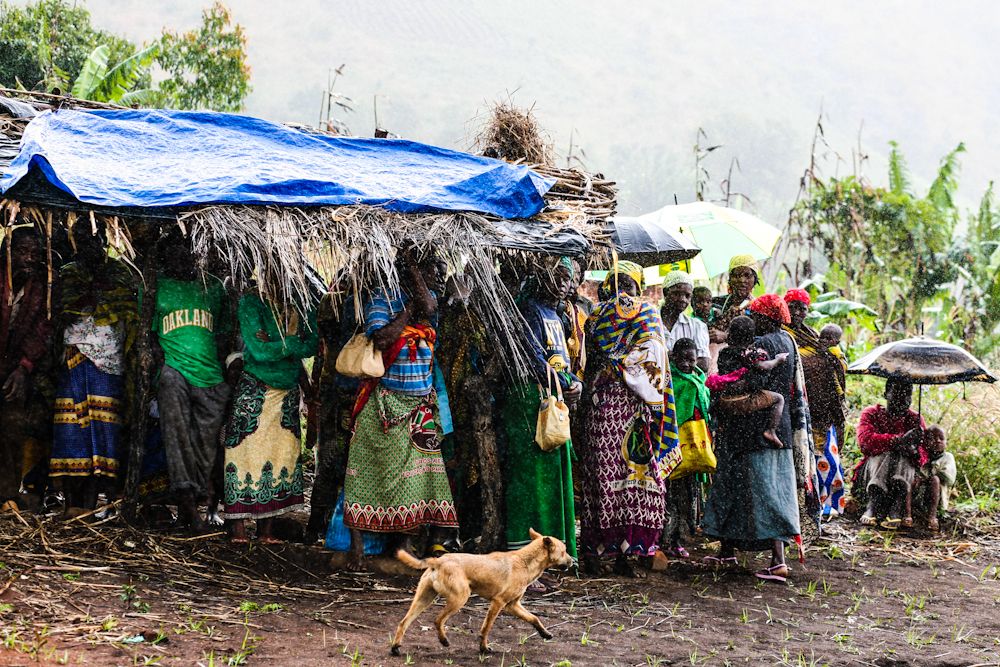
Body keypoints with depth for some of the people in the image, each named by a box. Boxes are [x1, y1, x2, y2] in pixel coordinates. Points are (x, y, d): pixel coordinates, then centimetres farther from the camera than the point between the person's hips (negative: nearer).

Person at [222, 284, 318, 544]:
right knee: (247, 452, -4)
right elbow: (258, 350, -15)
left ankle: (266, 528, 8)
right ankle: (238, 526, 4)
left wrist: (275, 344, -16)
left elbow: (313, 345, -6)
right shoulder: (251, 303, -7)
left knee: (282, 453, 2)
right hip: (253, 392, -4)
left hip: (288, 393, 4)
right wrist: (293, 342, -11)